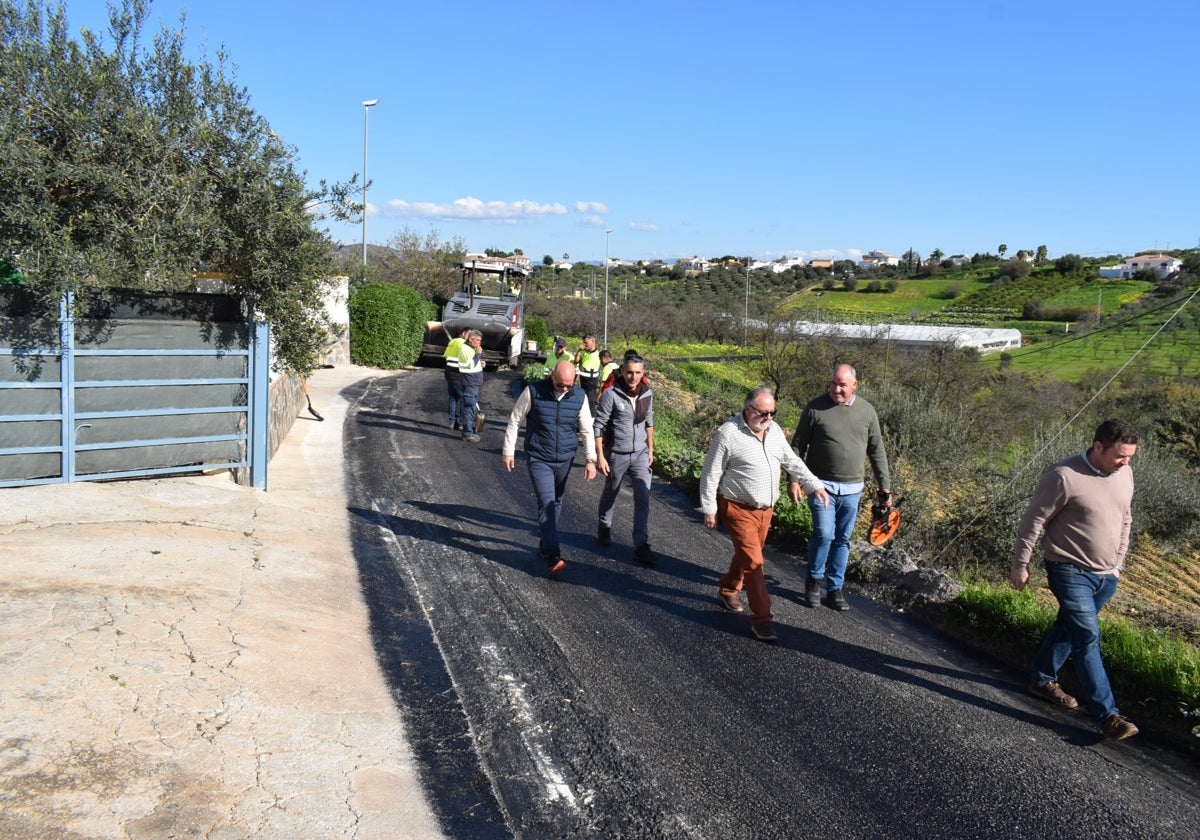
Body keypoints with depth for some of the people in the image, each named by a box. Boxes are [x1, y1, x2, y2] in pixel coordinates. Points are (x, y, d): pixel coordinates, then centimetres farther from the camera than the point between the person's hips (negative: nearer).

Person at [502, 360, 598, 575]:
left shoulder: (579, 397, -4)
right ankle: (553, 556, -16)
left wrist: (591, 459, -2)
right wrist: (508, 451, -1)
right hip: (539, 459, -3)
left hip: (565, 459, 4)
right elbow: (514, 421, -2)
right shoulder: (533, 392, -12)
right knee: (547, 503, -13)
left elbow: (587, 429, 3)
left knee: (556, 503, 14)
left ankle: (545, 544, 34)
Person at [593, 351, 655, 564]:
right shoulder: (611, 394, -17)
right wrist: (600, 456, -16)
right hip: (616, 454, -3)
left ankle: (641, 546, -3)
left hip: (640, 454, 3)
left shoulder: (647, 394, -3)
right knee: (610, 493, 18)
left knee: (643, 498, -6)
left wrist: (650, 449, 14)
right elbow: (598, 426, -14)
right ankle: (604, 527, 44)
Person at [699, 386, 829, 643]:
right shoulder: (728, 434, -18)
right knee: (753, 562, -9)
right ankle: (761, 619, -3)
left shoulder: (774, 430, 3)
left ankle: (727, 592, 43)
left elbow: (792, 461, 15)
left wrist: (814, 485, 11)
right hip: (738, 509, -7)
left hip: (765, 508, 7)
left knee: (746, 555, 20)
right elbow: (710, 475, -13)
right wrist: (709, 510, -12)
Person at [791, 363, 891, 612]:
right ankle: (813, 580, 11)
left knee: (842, 539, 9)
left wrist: (885, 487, 8)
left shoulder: (866, 411, 4)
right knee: (824, 533, -12)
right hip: (822, 485, -3)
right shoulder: (816, 408, -5)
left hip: (852, 489, 3)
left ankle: (834, 589, 21)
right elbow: (798, 445, 0)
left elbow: (877, 451, 10)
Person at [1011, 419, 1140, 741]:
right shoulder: (1064, 476, -21)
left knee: (1068, 628, 19)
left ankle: (1043, 681, 36)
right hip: (1071, 572, -7)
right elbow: (1032, 522, -14)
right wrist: (1020, 565, -10)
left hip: (1106, 575, 7)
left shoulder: (1124, 475, 2)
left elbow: (1125, 520, 17)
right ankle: (1108, 715, -3)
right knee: (1088, 639, -7)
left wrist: (1118, 563, 20)